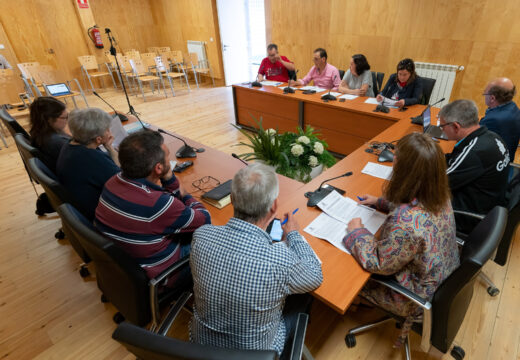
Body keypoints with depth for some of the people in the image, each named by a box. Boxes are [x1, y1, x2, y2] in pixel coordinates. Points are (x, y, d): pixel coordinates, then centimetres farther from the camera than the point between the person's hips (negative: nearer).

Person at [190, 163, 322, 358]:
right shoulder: (280, 259, -37)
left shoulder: (201, 235, -26)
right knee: (302, 295, 20)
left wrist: (258, 224, 3)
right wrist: (293, 234, 0)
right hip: (254, 352, -3)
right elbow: (315, 277, -13)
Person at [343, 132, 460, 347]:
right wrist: (380, 202, 7)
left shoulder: (405, 223, -42)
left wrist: (357, 232, -15)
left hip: (421, 299, -7)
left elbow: (377, 264, -26)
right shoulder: (439, 196, -15)